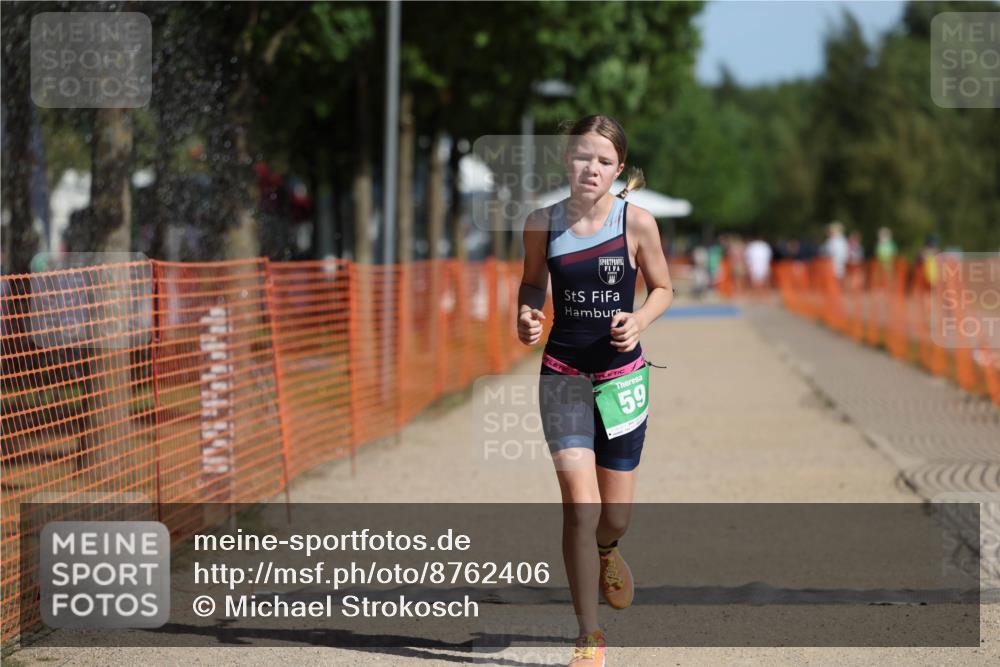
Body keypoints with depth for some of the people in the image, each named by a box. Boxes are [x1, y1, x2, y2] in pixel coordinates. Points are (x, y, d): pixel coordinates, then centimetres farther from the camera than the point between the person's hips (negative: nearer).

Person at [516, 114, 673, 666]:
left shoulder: (636, 222, -7)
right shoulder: (542, 223, -4)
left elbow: (662, 289, 5)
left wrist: (639, 320, -14)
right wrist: (526, 316, -8)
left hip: (621, 373, 0)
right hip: (562, 373, 0)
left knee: (614, 514, 9)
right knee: (580, 505, -13)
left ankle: (606, 550, 49)